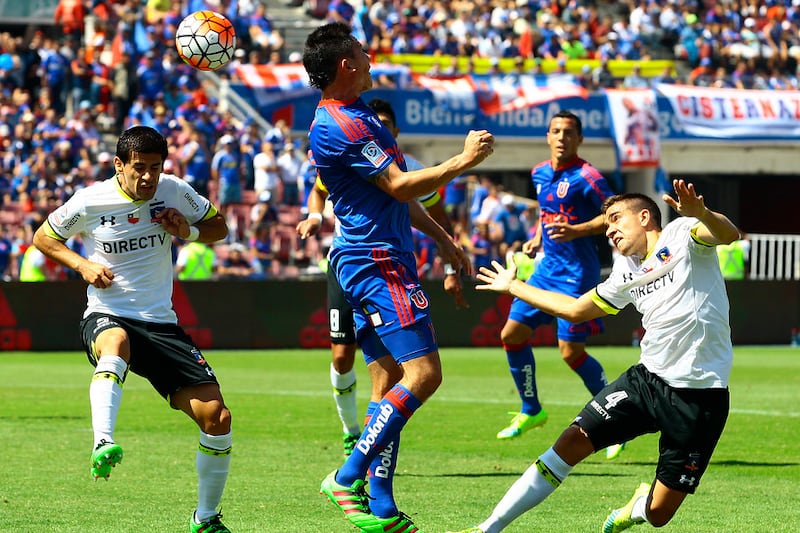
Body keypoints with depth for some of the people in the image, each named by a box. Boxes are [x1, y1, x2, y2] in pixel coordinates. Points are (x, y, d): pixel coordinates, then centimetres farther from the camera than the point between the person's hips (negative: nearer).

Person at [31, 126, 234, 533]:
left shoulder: (174, 192, 1)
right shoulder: (90, 201, -5)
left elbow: (218, 227, 16)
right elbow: (43, 237, 10)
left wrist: (189, 231, -7)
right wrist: (81, 265, -8)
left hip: (161, 324, 3)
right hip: (106, 316, -3)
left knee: (217, 418, -8)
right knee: (116, 342, -43)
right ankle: (103, 446, -59)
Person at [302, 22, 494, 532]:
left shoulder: (357, 115, 18)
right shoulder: (338, 126, -17)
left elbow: (397, 191, 25)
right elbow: (400, 185, -19)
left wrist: (443, 239, 26)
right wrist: (464, 160, -11)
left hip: (382, 260, 11)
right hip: (377, 264, -11)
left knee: (391, 383, 8)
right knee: (424, 372, -16)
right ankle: (349, 477, -15)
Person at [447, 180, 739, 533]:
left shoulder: (682, 234, -3)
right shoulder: (627, 273, 17)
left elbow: (729, 234, -23)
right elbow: (575, 309, 30)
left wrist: (701, 214, -46)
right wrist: (513, 286, 36)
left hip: (700, 395, -6)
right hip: (650, 376, 6)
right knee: (574, 439, -7)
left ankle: (642, 504, 33)